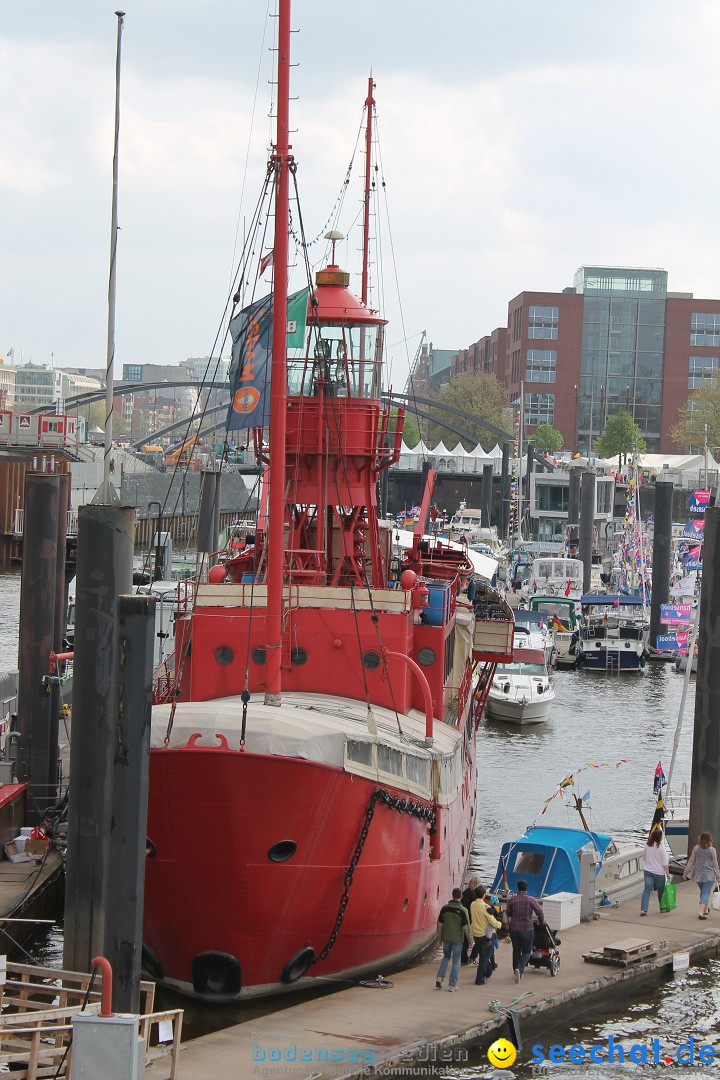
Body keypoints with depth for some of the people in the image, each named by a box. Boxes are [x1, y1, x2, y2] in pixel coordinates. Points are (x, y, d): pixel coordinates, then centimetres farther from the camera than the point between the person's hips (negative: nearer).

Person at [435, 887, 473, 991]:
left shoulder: (444, 908, -3)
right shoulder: (462, 910, -14)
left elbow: (440, 924, 4)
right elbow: (466, 927, -12)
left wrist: (440, 937, 17)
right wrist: (470, 940, 0)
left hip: (446, 937, 3)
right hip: (457, 939, -3)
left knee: (446, 957, 22)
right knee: (456, 961, 6)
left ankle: (440, 977, 6)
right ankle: (452, 985, 6)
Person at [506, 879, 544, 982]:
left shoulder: (512, 899, -6)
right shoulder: (531, 900, -12)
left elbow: (508, 913, 7)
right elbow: (540, 912, -10)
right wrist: (541, 923, 9)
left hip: (514, 929, 2)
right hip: (527, 930, -2)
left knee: (516, 950, 18)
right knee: (526, 952, 8)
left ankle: (516, 972, 25)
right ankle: (519, 969, -15)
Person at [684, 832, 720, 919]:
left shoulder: (696, 849, -3)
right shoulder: (712, 850, -9)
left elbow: (691, 862, 0)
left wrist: (686, 872, 8)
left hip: (698, 875, 3)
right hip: (709, 875, -3)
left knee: (703, 892, 22)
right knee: (706, 893, -3)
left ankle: (705, 908, 36)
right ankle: (701, 912, -16)